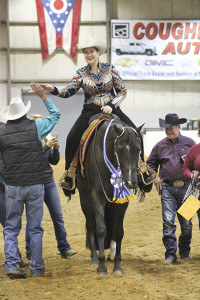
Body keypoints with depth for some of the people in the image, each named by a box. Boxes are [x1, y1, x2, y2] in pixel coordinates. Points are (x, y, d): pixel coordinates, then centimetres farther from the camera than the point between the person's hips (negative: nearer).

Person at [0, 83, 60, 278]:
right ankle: (37, 267, 10)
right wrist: (42, 96, 19)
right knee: (35, 228, 7)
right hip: (35, 185, 0)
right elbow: (55, 114, 11)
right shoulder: (35, 128, -4)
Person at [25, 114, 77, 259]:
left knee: (58, 216, 5)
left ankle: (64, 248, 12)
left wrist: (56, 149, -9)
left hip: (49, 183, 6)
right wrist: (46, 146, -24)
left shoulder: (45, 139, 6)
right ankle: (30, 252, 10)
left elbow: (54, 161, 9)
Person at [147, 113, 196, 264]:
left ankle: (185, 252, 22)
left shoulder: (189, 143, 5)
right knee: (168, 221, -8)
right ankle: (170, 254, -4)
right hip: (167, 187, 0)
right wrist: (155, 177, 4)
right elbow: (151, 163, 20)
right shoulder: (160, 146, 8)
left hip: (185, 187, 0)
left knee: (186, 222, 4)